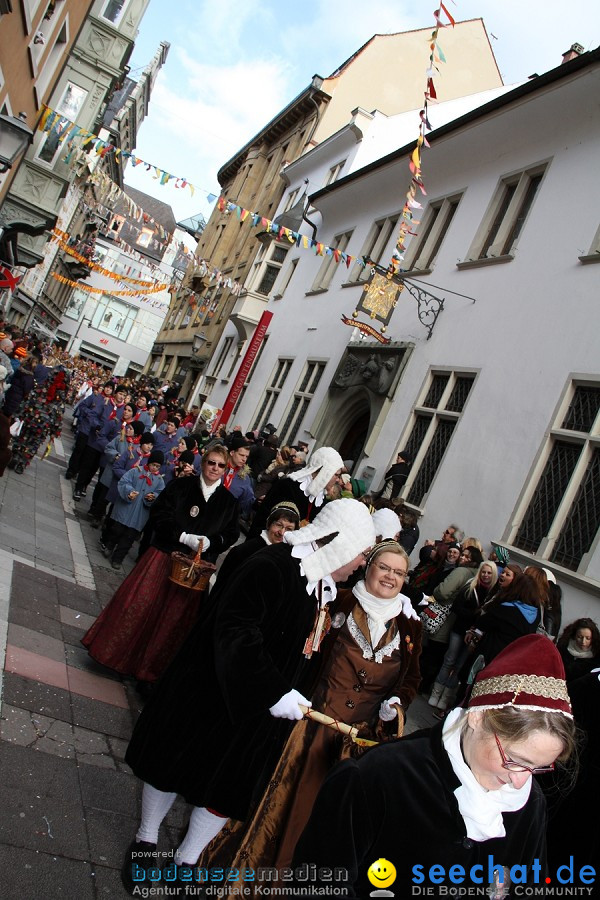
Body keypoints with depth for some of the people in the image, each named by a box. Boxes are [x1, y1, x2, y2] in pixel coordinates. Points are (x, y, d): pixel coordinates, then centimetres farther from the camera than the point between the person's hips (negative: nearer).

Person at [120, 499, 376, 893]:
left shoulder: (325, 586, 0)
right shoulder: (272, 566, -27)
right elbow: (234, 631, -31)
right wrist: (273, 692, -32)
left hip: (264, 710, 7)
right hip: (216, 693, -7)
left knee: (231, 785, 16)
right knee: (177, 762, 15)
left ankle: (187, 860, 38)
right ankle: (146, 841, 41)